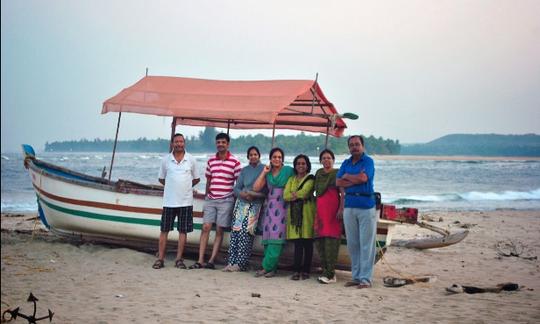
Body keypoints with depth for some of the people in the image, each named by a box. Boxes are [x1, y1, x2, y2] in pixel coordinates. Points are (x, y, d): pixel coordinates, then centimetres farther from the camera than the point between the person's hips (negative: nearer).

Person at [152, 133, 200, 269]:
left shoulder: (191, 160, 2)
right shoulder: (166, 159, 2)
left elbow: (196, 179, 11)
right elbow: (161, 178, 12)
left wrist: (185, 187, 8)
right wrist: (173, 186, 8)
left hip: (186, 201, 0)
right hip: (169, 201, 0)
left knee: (183, 231, 3)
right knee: (164, 230, 3)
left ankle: (179, 259, 11)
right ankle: (160, 258, 9)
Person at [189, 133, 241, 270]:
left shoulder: (235, 162, -3)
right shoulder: (211, 161, 10)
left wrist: (236, 201, -4)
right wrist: (206, 199, 16)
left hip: (225, 201, -4)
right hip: (210, 199, 4)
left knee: (219, 231, -1)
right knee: (205, 228, -3)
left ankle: (211, 261, 2)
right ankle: (200, 261, -3)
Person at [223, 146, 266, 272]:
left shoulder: (264, 169, 2)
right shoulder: (244, 170, 16)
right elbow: (236, 188, 13)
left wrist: (253, 194, -16)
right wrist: (242, 194, -9)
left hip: (255, 205, -4)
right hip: (241, 203, 4)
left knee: (245, 232, -14)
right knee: (235, 231, -6)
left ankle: (240, 264, -11)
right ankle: (232, 262, -4)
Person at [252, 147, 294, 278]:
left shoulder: (289, 170, 2)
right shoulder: (268, 173, 14)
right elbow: (256, 188, 6)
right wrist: (264, 172, 4)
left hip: (282, 207, -5)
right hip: (270, 207, 5)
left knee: (276, 237, -11)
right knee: (267, 237, 1)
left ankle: (267, 267, -10)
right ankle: (271, 268, 6)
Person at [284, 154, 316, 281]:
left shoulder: (310, 178, 5)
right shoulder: (291, 179, 18)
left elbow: (304, 192, -12)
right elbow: (285, 196, 4)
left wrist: (293, 194, 1)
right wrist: (298, 195, -8)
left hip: (306, 212, -3)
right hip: (294, 212, 4)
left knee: (307, 242, -2)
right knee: (297, 242, -1)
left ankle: (306, 270, 2)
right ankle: (297, 270, -2)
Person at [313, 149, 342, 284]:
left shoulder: (337, 173, 0)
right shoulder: (318, 173, 18)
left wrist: (341, 209, -15)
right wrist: (315, 210, 17)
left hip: (333, 207, -6)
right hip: (320, 208, 6)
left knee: (331, 238, -9)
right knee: (319, 239, 3)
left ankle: (330, 273, -9)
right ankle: (325, 270, 11)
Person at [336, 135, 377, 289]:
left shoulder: (368, 161, -1)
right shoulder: (346, 163, 15)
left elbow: (363, 178, -17)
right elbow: (338, 182, 4)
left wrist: (347, 176, -2)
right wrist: (356, 180, -8)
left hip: (366, 205, -6)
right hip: (349, 205, 6)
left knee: (366, 244, -4)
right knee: (352, 244, 7)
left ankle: (365, 278, -1)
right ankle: (356, 276, 14)